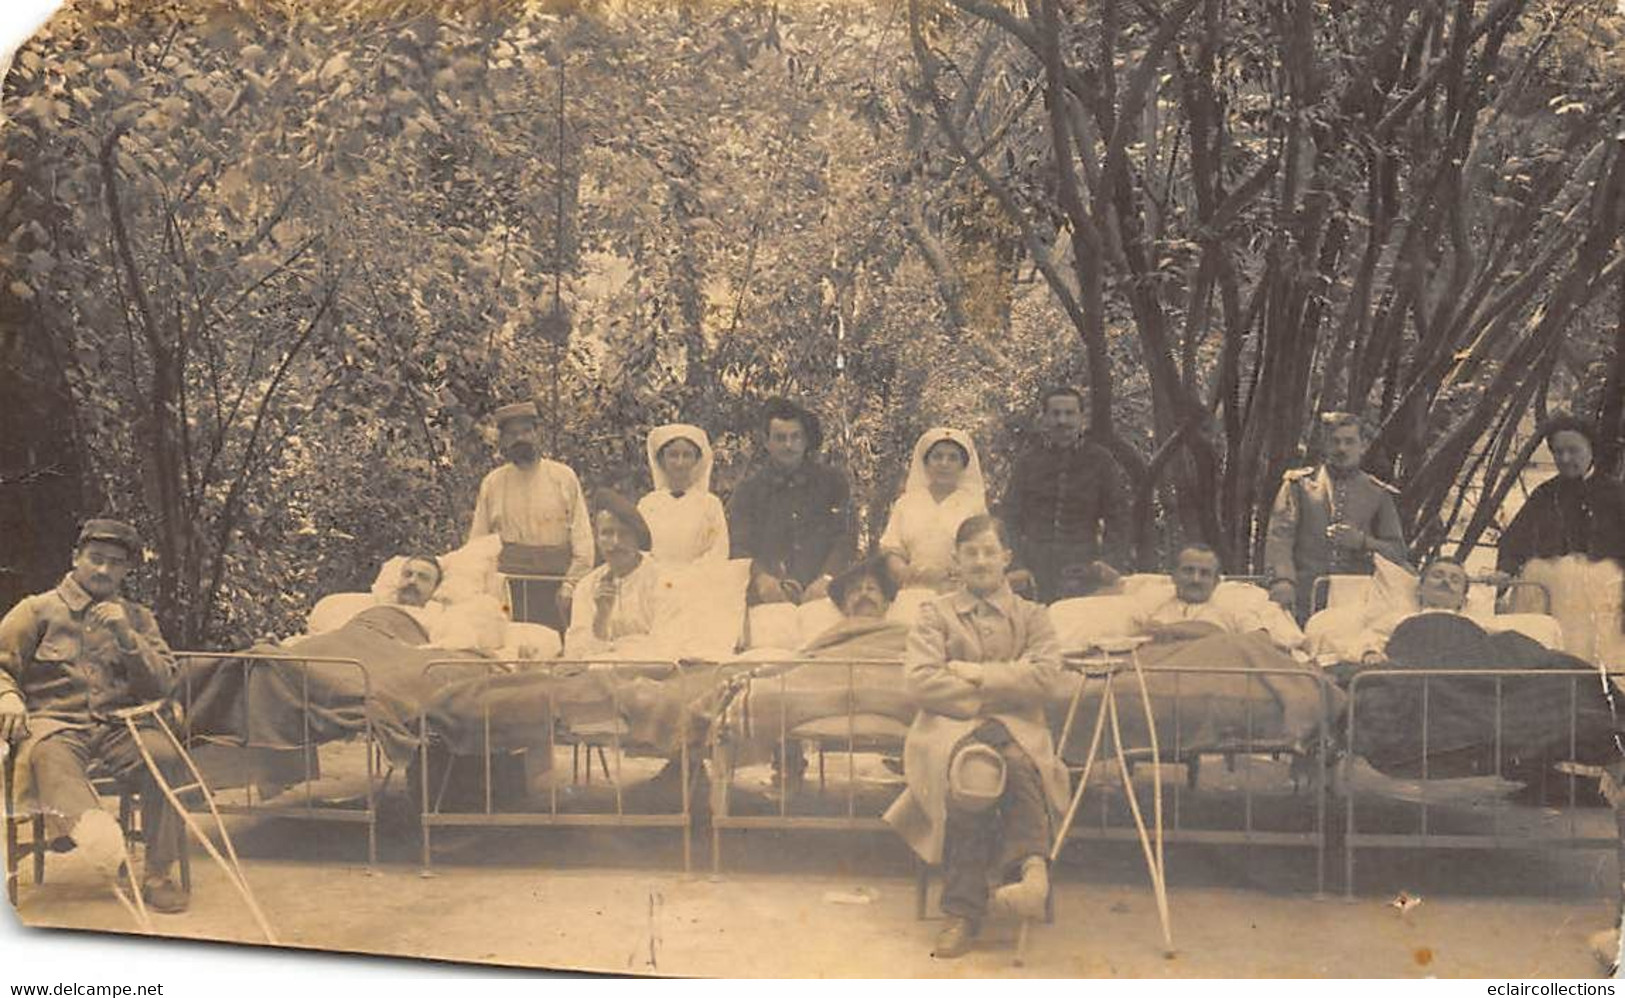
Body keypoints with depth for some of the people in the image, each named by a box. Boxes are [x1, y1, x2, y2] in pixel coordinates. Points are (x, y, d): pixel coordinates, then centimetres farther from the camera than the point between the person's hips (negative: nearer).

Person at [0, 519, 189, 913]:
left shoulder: (137, 618, 21)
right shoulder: (38, 610, 15)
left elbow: (162, 685, 11)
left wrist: (126, 637, -4)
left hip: (118, 728, 2)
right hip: (54, 723, -2)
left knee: (166, 755, -29)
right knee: (49, 756, -38)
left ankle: (158, 872, -24)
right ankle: (91, 828, -69)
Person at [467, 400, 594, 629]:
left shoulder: (564, 478, 8)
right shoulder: (492, 483, 13)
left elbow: (582, 538, 3)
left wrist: (571, 583, -7)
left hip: (553, 587, -1)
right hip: (506, 585, 1)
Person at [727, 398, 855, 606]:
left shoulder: (833, 482, 14)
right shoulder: (747, 491, 14)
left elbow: (844, 539, 5)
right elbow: (740, 547, 4)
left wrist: (825, 580, -13)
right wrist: (761, 579, -18)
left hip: (823, 595, 0)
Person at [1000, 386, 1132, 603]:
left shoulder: (1100, 461, 9)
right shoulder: (1028, 462, 9)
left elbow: (1119, 520, 10)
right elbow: (1009, 518, 9)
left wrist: (1112, 567, -3)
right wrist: (1016, 567, -4)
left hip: (1083, 567, 0)